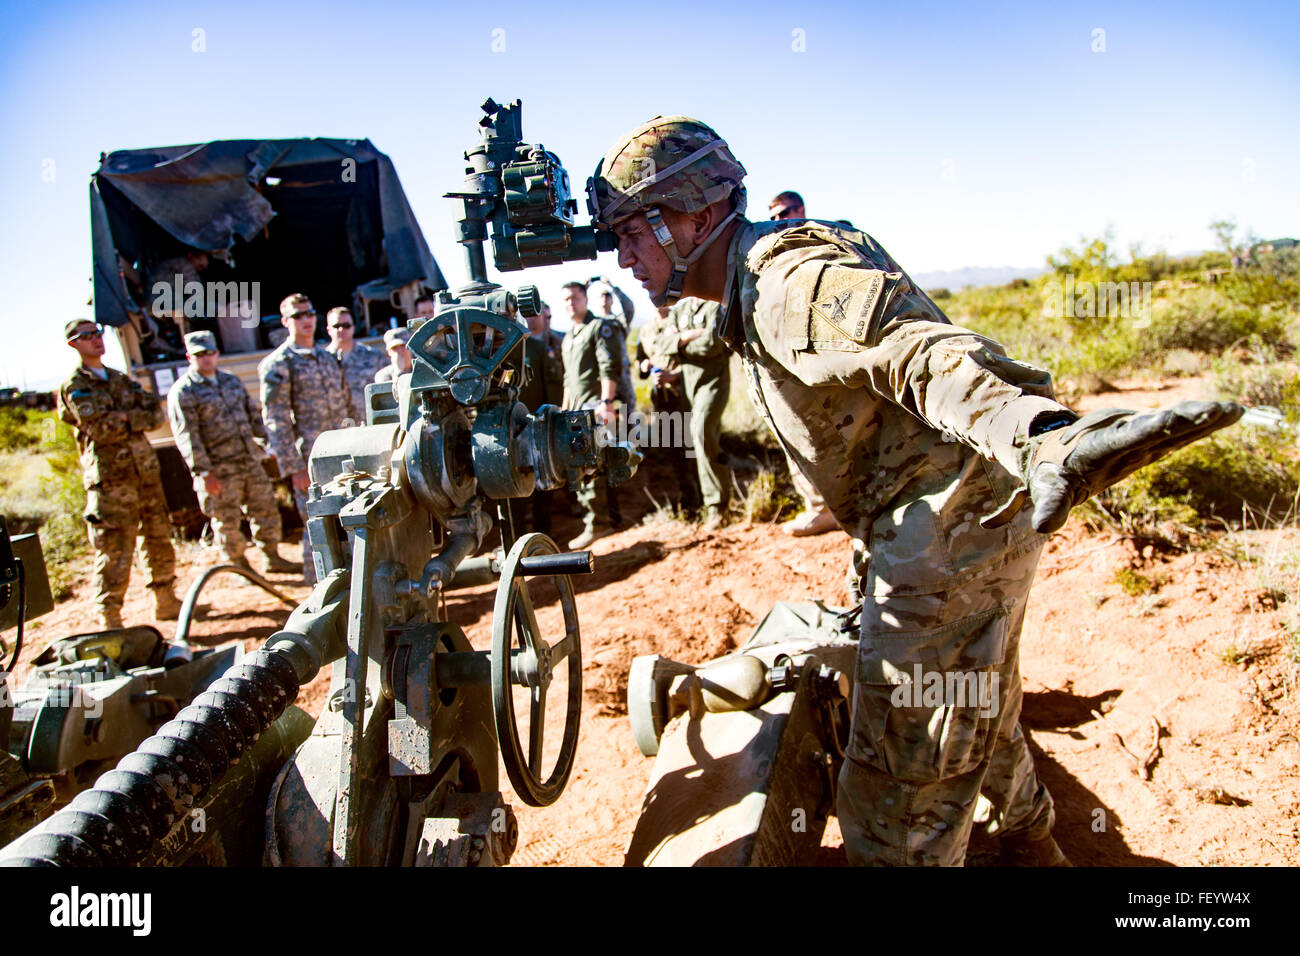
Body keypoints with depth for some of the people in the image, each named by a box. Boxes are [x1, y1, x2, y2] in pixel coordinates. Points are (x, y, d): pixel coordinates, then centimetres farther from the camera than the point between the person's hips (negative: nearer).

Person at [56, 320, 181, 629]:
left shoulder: (121, 379, 18)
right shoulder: (75, 386, -2)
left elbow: (156, 413, 7)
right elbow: (100, 427, -16)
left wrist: (126, 417, -8)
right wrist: (138, 418, -4)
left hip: (146, 468, 6)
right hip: (111, 478, -6)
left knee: (160, 540, 12)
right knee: (115, 551, -7)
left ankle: (166, 602, 24)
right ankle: (109, 618, 0)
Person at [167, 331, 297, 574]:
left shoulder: (232, 380, 14)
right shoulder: (182, 392, -6)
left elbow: (253, 416, 21)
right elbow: (187, 436, -12)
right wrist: (203, 472, -17)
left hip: (251, 461, 6)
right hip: (219, 469, -6)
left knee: (266, 508, 10)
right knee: (226, 520, 2)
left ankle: (272, 558, 24)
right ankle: (239, 565, 17)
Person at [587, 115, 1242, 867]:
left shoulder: (787, 277, -20)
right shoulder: (756, 295, 13)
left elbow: (919, 349, -39)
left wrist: (1042, 436, -57)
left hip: (949, 535, -11)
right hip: (955, 526, 11)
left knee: (899, 808, -3)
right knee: (977, 715, 33)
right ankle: (1031, 845, 59)